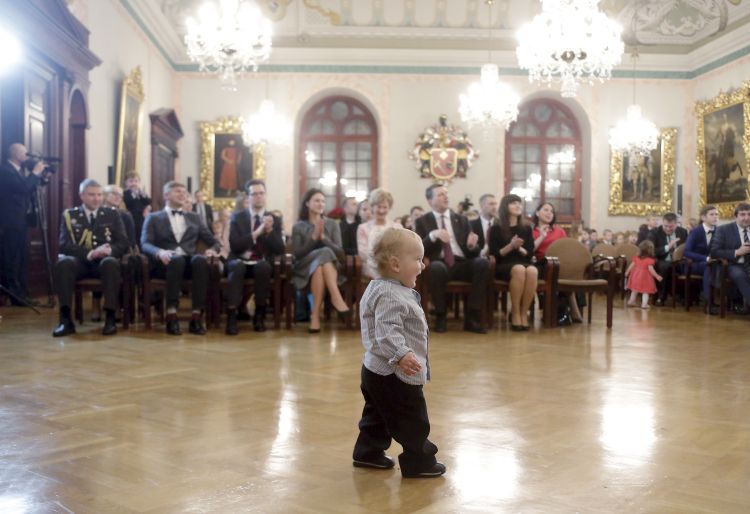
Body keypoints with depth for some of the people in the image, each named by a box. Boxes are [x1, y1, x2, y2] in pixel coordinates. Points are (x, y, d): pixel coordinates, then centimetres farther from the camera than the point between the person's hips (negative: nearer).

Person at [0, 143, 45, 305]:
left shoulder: (19, 170, 16)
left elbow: (28, 189, 18)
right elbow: (23, 187, -23)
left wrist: (40, 176, 7)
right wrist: (35, 172, -12)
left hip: (20, 220, 10)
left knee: (22, 258, 11)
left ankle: (21, 293, 17)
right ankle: (14, 295, -1)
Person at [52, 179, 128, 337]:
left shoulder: (112, 214, 13)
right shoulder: (69, 215, 10)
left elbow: (123, 243, 6)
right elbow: (65, 245, -2)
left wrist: (109, 250, -18)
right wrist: (90, 253, -20)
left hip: (105, 262, 0)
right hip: (79, 261, 0)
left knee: (111, 263, -35)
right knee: (63, 263, -32)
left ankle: (110, 318, -35)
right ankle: (66, 319, -32)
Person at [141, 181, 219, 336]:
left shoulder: (194, 218, 27)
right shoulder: (153, 218, 18)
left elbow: (213, 241, 20)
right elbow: (145, 244, 1)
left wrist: (212, 249, -6)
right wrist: (160, 252, -22)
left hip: (190, 261, 2)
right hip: (166, 262, -2)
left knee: (200, 259, -35)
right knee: (177, 259, -38)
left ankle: (197, 315, -38)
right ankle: (172, 315, -42)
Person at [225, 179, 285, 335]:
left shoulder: (274, 220, 8)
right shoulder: (237, 217, 5)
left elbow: (280, 250, -2)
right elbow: (234, 246, -9)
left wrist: (270, 230, -18)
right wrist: (257, 232, -20)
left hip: (263, 264, 1)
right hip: (241, 262, -1)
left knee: (262, 267, -35)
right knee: (237, 266, -35)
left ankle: (259, 315, -22)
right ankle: (232, 315, -37)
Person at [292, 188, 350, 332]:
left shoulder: (332, 224, 12)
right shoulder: (298, 227, 8)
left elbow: (339, 252, 1)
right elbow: (297, 254, -3)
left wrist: (323, 237, -14)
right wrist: (313, 237, -14)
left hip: (331, 268, 1)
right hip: (306, 269, -1)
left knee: (319, 268, -36)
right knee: (324, 252, -33)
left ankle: (315, 314, -39)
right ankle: (337, 298, -40)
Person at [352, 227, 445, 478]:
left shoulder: (380, 289, 12)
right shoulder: (390, 296, -23)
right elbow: (386, 331, -35)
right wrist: (401, 354, -47)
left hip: (376, 370, 11)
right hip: (395, 373, -11)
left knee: (378, 415, 22)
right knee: (413, 421, 1)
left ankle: (368, 453, 33)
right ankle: (418, 462, 11)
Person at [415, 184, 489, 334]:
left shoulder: (462, 220, 18)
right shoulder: (423, 222, 12)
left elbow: (474, 252, 13)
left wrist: (472, 246, -12)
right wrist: (433, 235, -18)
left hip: (462, 264, 3)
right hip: (439, 264, -3)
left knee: (483, 263, -28)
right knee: (436, 267, -38)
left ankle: (472, 317, -24)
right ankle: (441, 316, -19)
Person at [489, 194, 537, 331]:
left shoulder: (526, 228, 15)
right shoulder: (496, 229, 6)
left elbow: (530, 253, 8)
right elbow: (494, 254, -2)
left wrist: (519, 248, -11)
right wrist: (511, 246, -16)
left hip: (524, 263, 3)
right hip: (503, 266, -3)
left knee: (532, 270, -35)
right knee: (519, 270, -38)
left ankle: (524, 313, -25)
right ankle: (515, 313, -28)